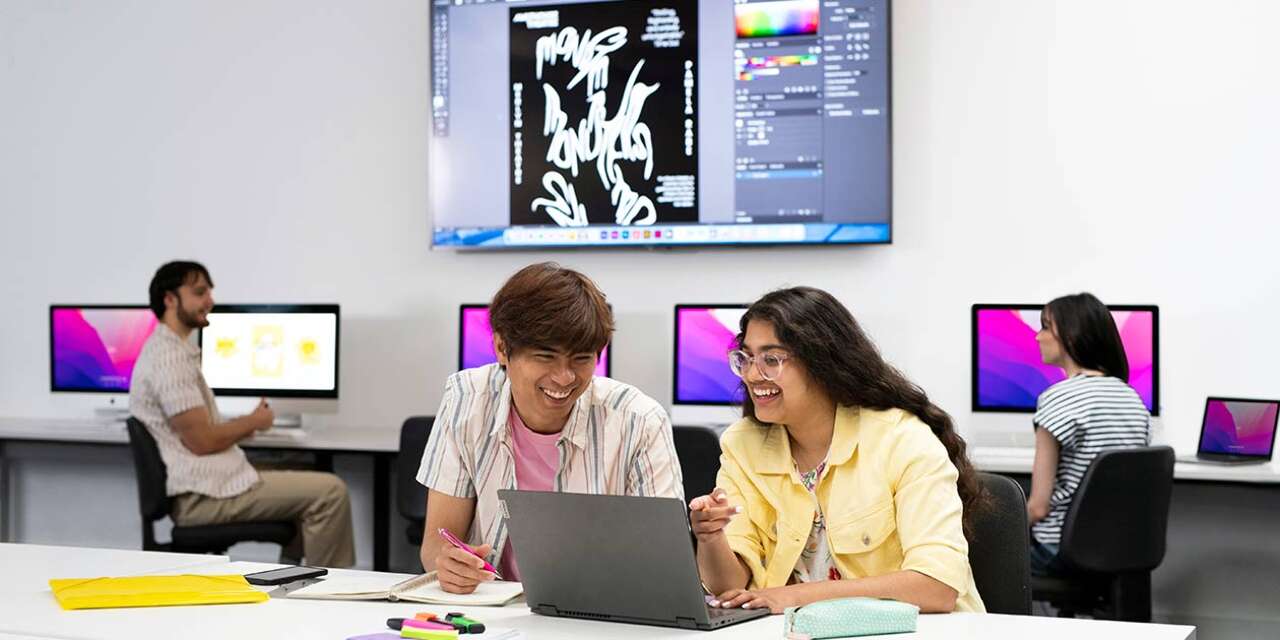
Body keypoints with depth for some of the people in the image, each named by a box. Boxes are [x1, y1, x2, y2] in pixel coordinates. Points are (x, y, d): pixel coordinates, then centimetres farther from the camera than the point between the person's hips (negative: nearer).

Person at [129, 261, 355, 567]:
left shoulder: (169, 349, 16)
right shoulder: (170, 357, -18)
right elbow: (202, 440, -20)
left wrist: (244, 426, 8)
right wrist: (253, 421, -4)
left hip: (203, 486, 11)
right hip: (203, 496, -11)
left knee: (307, 491, 23)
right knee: (329, 492, -12)